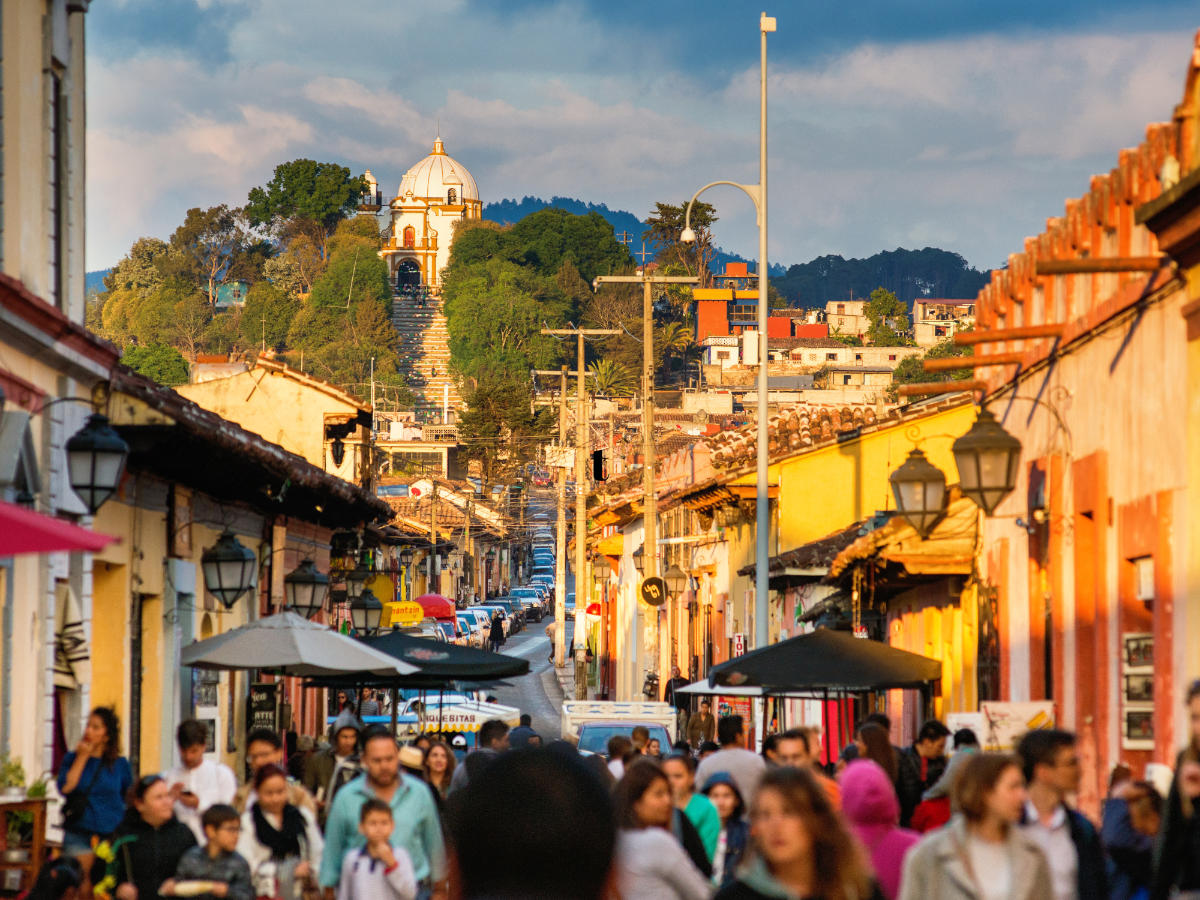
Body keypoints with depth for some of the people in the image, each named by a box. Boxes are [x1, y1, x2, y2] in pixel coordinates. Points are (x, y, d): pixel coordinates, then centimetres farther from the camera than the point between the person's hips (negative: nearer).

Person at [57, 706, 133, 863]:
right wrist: (82, 757, -5)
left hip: (112, 835, 0)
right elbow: (65, 788, -9)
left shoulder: (120, 764, 7)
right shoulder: (72, 759, 8)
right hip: (78, 836, 0)